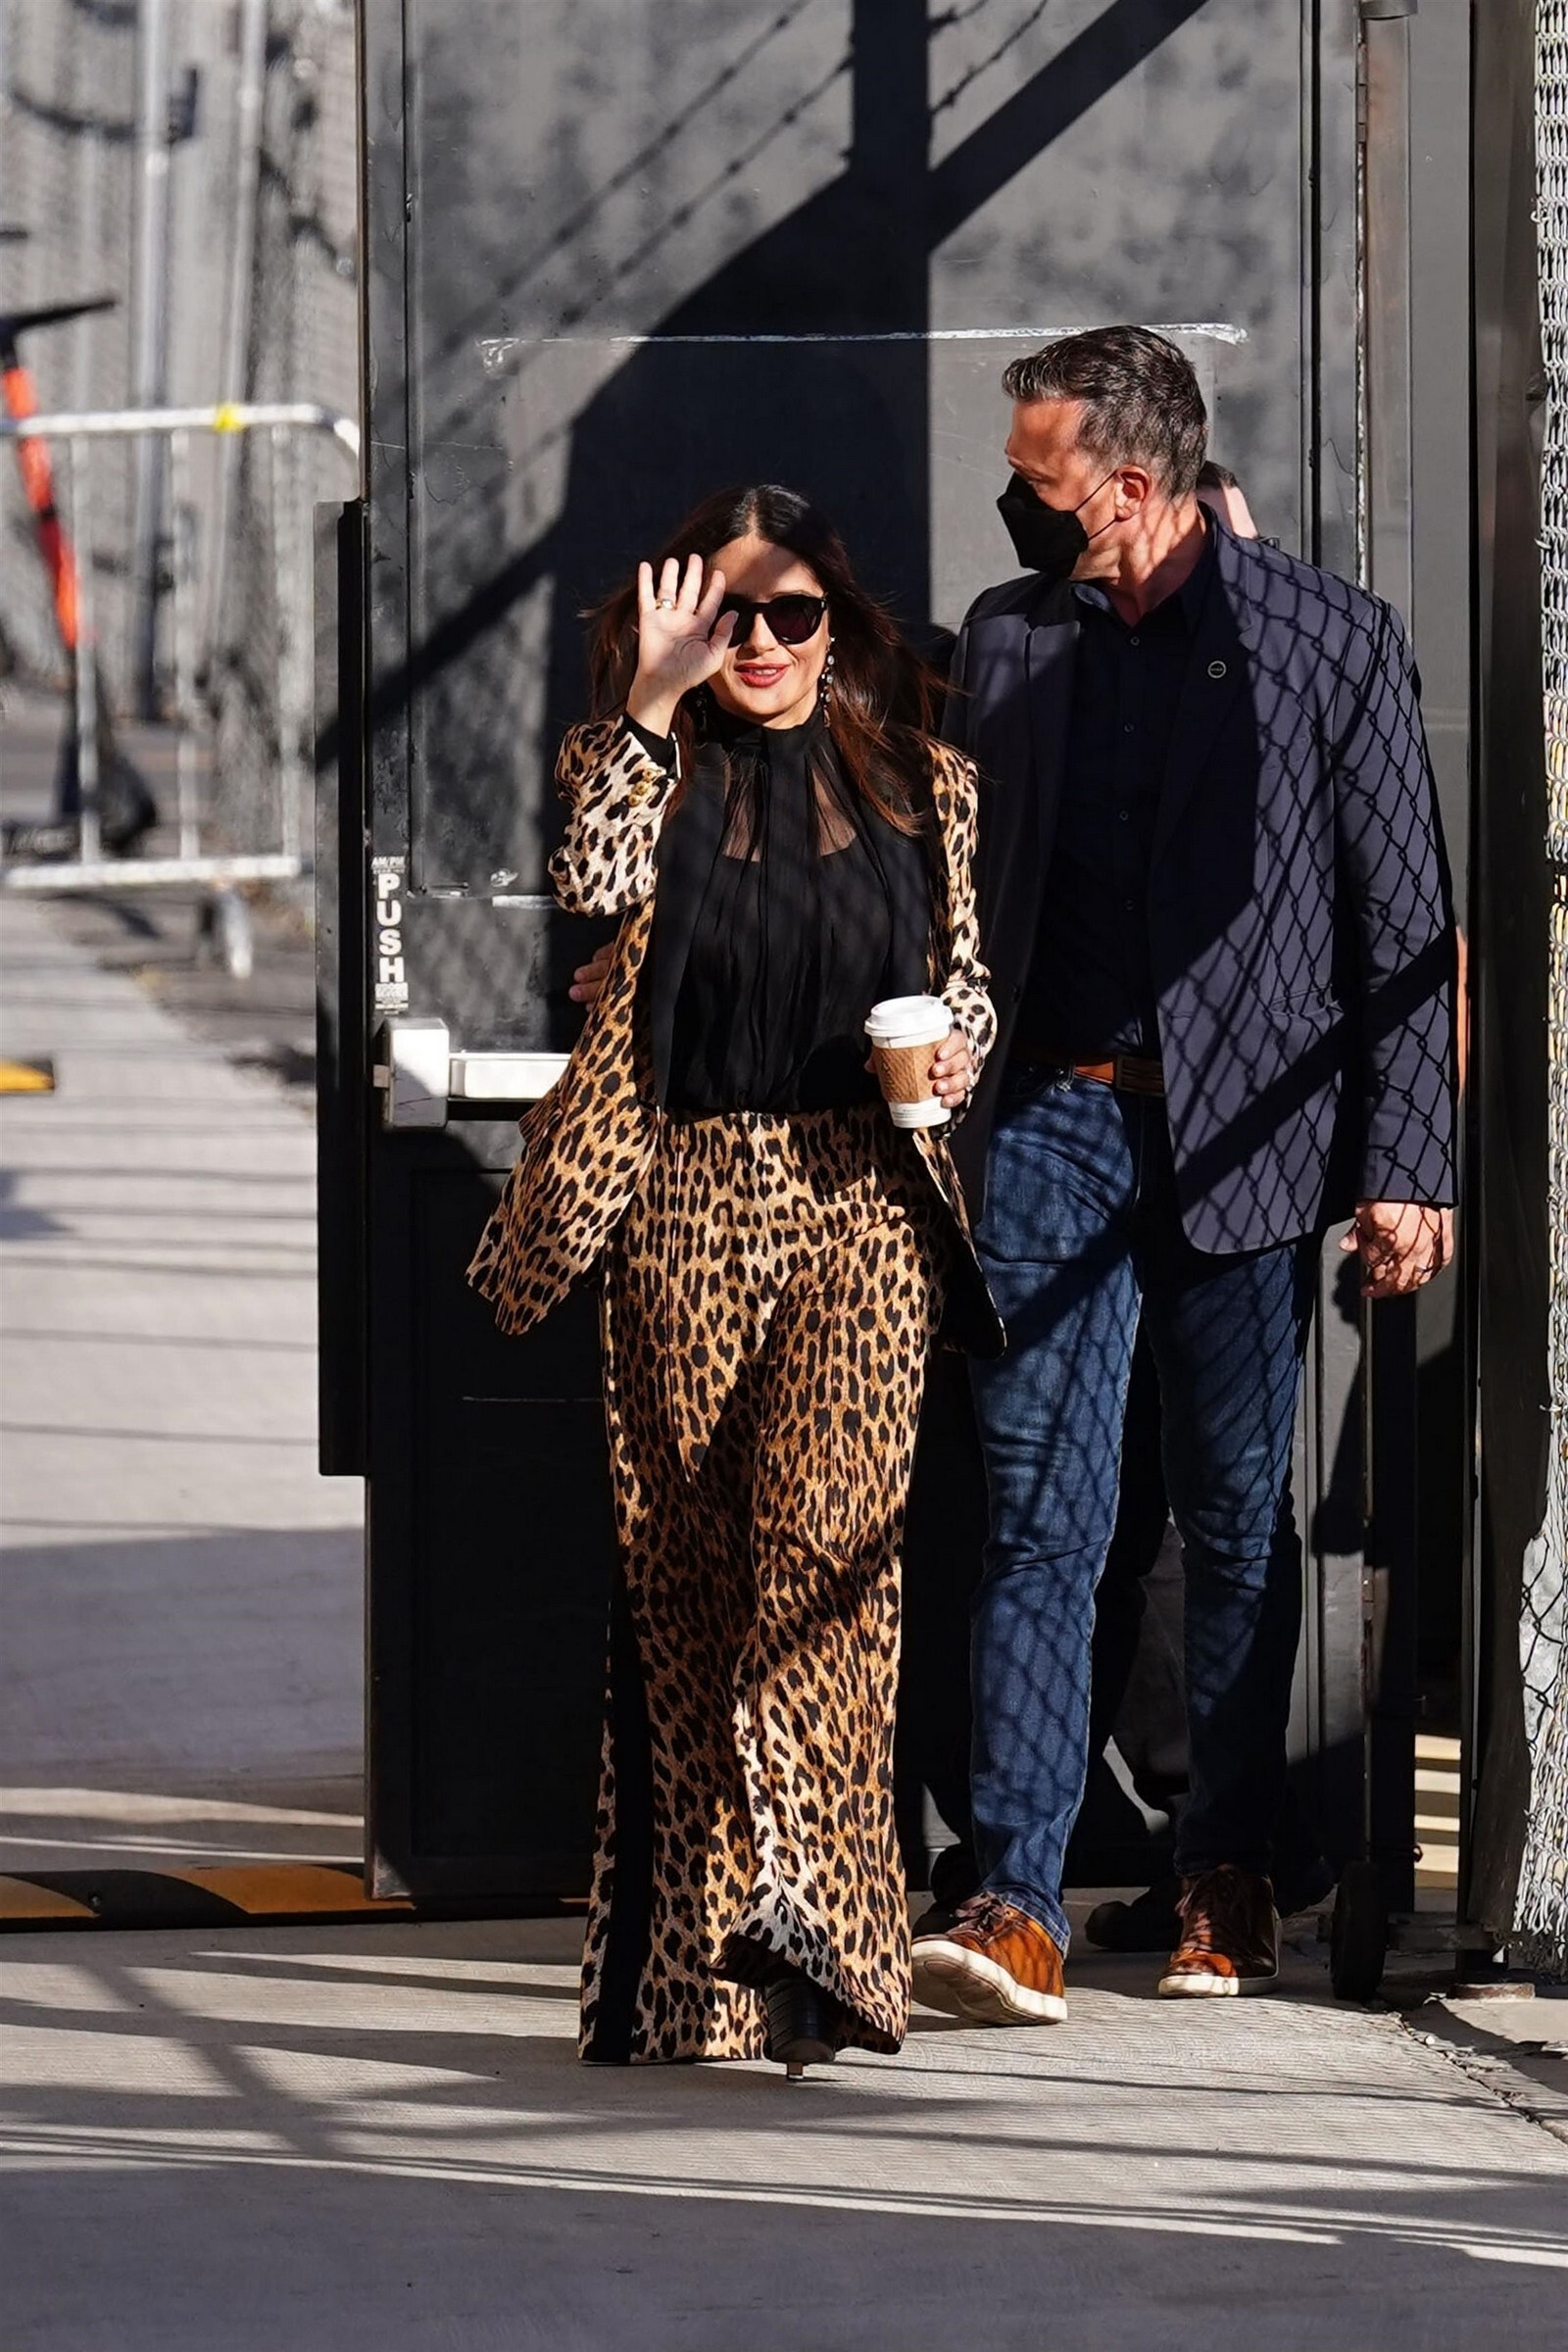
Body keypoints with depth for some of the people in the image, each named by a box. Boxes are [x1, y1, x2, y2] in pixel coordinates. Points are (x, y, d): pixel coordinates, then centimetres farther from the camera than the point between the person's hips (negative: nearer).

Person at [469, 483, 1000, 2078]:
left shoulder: (917, 784, 12)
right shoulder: (650, 764, 8)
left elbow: (965, 972, 19)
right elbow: (595, 885, -13)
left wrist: (956, 1045, -2)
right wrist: (653, 700, -13)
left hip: (860, 1192, 0)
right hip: (684, 1199, 0)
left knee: (827, 1521, -19)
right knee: (686, 1559, 2)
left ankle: (788, 1877, -19)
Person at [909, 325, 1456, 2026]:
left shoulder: (1332, 641, -1)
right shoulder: (1006, 641, 10)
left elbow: (1405, 925, 0)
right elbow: (963, 902, 16)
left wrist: (1404, 1170, -5)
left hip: (1244, 1146, -2)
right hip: (1047, 1132, 2)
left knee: (1238, 1522, 7)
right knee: (1040, 1520, -6)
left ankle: (1227, 1884, 19)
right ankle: (1017, 1903, -10)